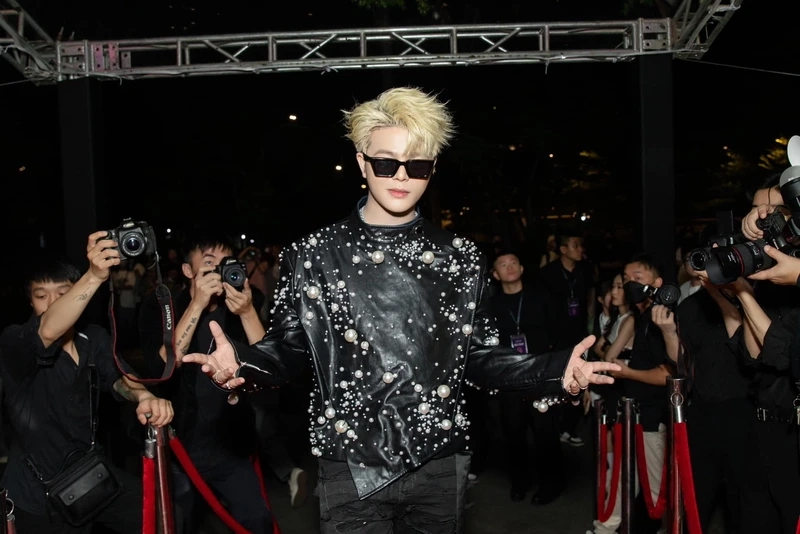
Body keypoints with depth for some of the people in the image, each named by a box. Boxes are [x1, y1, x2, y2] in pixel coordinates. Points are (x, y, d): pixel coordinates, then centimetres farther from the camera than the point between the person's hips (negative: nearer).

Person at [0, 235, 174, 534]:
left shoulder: (95, 339, 3)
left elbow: (116, 375, -14)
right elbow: (48, 332, -38)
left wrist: (143, 396, -37)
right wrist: (94, 277, -51)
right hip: (38, 492, -4)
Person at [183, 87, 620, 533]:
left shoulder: (462, 258, 3)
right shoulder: (314, 254, -2)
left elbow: (479, 358, 6)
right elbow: (287, 350, 1)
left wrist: (556, 370, -8)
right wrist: (243, 363, -20)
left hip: (442, 463, 2)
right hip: (352, 466, -2)